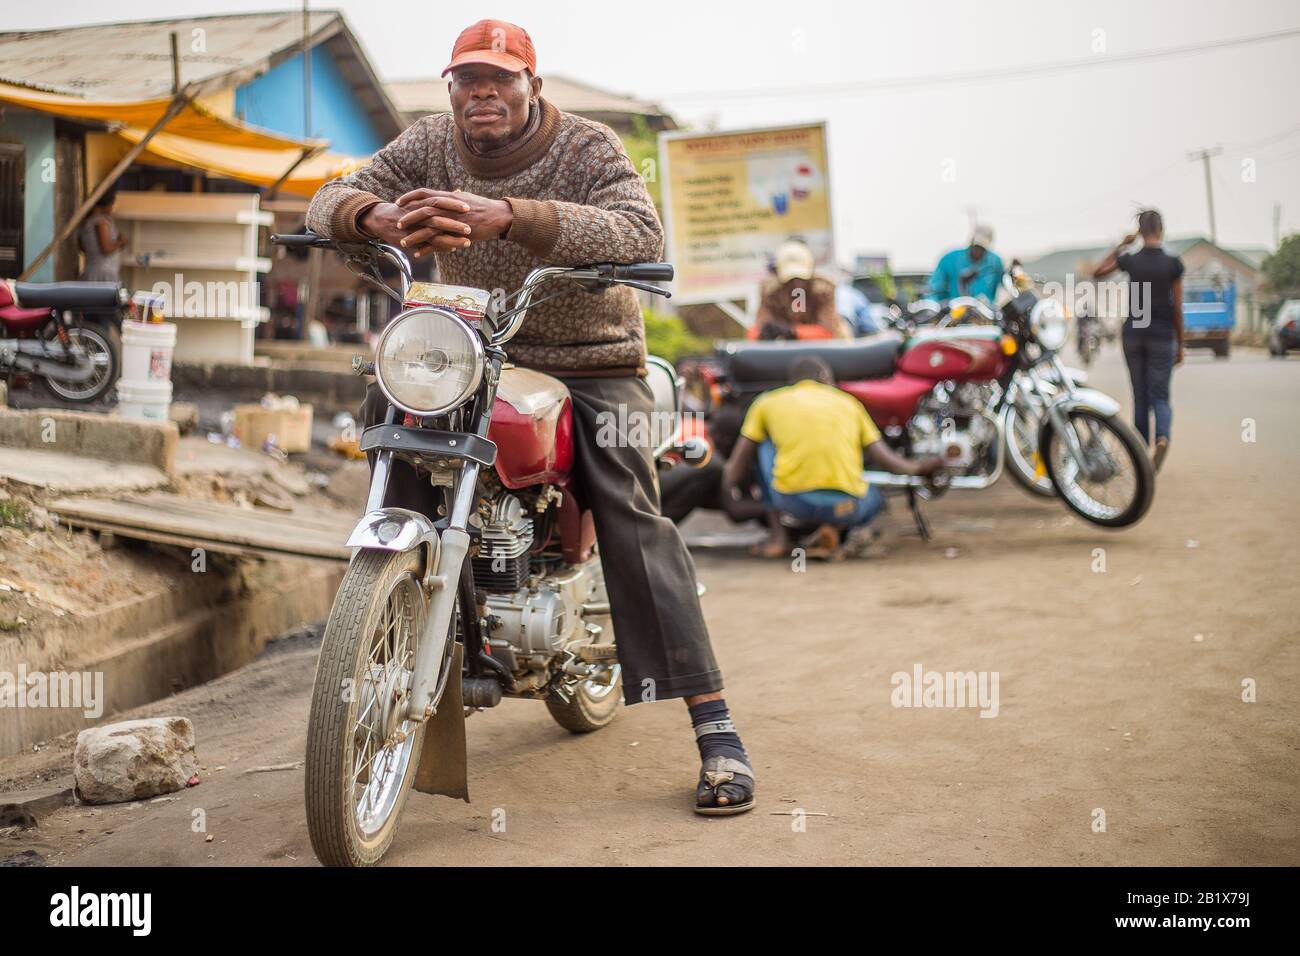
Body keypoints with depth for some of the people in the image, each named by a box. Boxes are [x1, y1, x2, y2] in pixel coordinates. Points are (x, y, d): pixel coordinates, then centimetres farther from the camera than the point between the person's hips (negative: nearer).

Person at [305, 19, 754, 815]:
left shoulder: (588, 148, -12)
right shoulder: (430, 145, 2)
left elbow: (642, 234, -31)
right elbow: (332, 200, -6)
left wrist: (505, 216, -44)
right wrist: (378, 219, -32)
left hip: (592, 362, -4)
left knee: (631, 515, -20)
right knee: (390, 402, -21)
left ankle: (716, 728, -21)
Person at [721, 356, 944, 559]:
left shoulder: (767, 402, 16)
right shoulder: (848, 402, 19)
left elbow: (734, 470, 17)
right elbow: (888, 461, 18)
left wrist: (734, 494, 37)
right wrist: (917, 466, 38)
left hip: (792, 500, -1)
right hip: (844, 507, 1)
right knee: (873, 496, 37)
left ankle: (778, 534, 17)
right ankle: (832, 528, 3)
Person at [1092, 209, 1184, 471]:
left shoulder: (1129, 260, -3)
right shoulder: (1173, 264, -7)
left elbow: (1096, 272, 15)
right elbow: (1177, 308, -3)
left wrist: (1120, 245, 17)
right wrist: (1180, 345, 5)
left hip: (1133, 333, 2)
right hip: (1162, 335, -2)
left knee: (1140, 396, 12)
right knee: (1159, 395, 2)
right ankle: (1162, 436, -27)